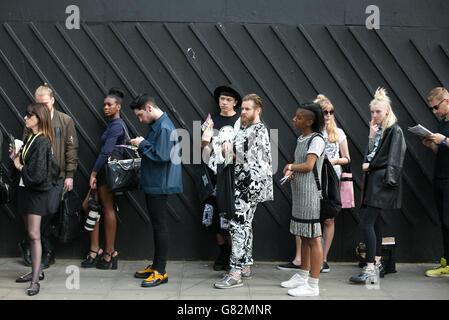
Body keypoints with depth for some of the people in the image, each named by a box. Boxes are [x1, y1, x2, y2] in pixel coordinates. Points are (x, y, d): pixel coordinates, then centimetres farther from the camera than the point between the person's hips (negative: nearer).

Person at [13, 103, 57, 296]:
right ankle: (37, 271, 25)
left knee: (34, 234, -10)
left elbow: (37, 174, -21)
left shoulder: (42, 142, -17)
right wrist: (17, 158, 3)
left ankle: (35, 280, -7)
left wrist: (20, 166, -7)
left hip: (36, 191, -9)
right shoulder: (29, 138, 11)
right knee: (30, 233, 14)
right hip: (25, 188, 9)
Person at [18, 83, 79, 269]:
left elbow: (72, 149, 2)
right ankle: (48, 253, 17)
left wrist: (70, 175, -3)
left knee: (48, 215, 1)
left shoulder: (65, 121, 4)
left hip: (57, 177, -1)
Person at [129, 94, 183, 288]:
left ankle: (160, 272, 4)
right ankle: (156, 266, 25)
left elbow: (162, 156, -24)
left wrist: (143, 144, -13)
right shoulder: (155, 125, 14)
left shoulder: (164, 128, -17)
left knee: (160, 226, -3)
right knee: (156, 225, 15)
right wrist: (140, 146, 3)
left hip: (159, 185, -10)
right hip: (152, 184, 10)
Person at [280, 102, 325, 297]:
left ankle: (313, 285, 3)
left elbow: (308, 165, -24)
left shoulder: (317, 140, -13)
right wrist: (290, 172, -5)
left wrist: (290, 167, -7)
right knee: (304, 237, 17)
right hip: (299, 194, 9)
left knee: (313, 239, -3)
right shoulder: (301, 140, 13)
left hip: (311, 195, -9)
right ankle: (302, 276, 30)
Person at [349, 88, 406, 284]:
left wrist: (370, 165, -9)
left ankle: (370, 269, -13)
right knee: (375, 221, 13)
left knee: (367, 223, -14)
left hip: (382, 181, -9)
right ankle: (377, 263, 23)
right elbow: (371, 153, 13)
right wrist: (371, 136, 0)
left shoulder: (394, 130, -8)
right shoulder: (377, 129, 16)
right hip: (373, 180, 9)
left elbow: (393, 159, -14)